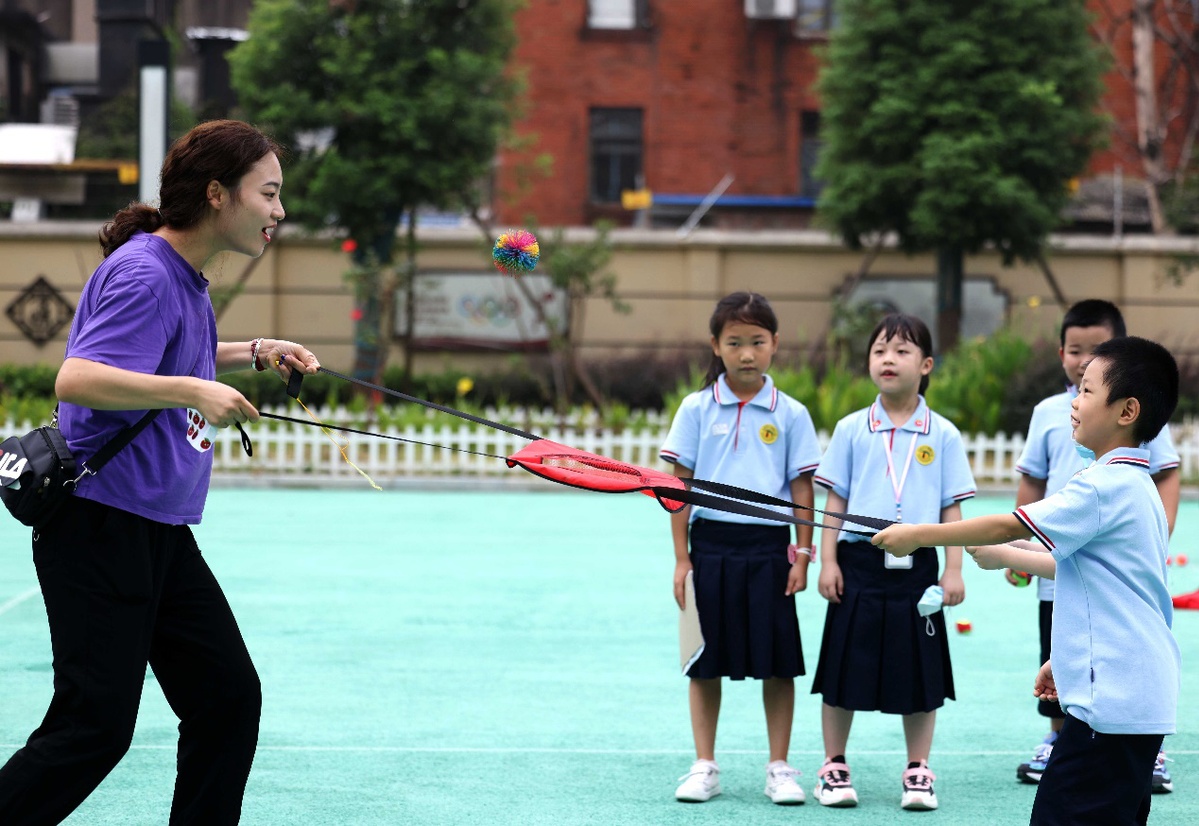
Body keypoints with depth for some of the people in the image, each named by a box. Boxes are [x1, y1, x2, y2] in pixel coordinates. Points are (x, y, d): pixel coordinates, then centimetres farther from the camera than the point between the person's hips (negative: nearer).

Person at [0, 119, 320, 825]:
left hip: (162, 531, 10)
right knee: (96, 725, -10)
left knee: (230, 697, 5)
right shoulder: (143, 275, -16)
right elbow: (76, 380, -28)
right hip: (99, 528, -10)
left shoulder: (185, 277, 13)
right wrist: (191, 389, -32)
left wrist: (254, 353, 21)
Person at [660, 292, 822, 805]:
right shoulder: (697, 409, 2)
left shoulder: (790, 414, 2)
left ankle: (779, 769, 12)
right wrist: (681, 557, -1)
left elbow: (802, 490, 5)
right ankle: (704, 767, 15)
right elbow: (679, 485, 3)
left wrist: (802, 555, -1)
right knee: (705, 663, 6)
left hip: (768, 547, 0)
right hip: (710, 545, 0)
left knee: (777, 662, 2)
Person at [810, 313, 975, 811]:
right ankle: (833, 767, 16)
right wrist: (827, 561, -1)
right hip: (859, 562, 0)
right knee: (845, 671, 4)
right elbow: (835, 501, 6)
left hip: (916, 567, 0)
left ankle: (918, 771, 16)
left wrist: (953, 569, -1)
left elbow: (951, 508, 5)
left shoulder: (943, 435, 3)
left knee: (919, 674, 5)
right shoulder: (852, 430, 4)